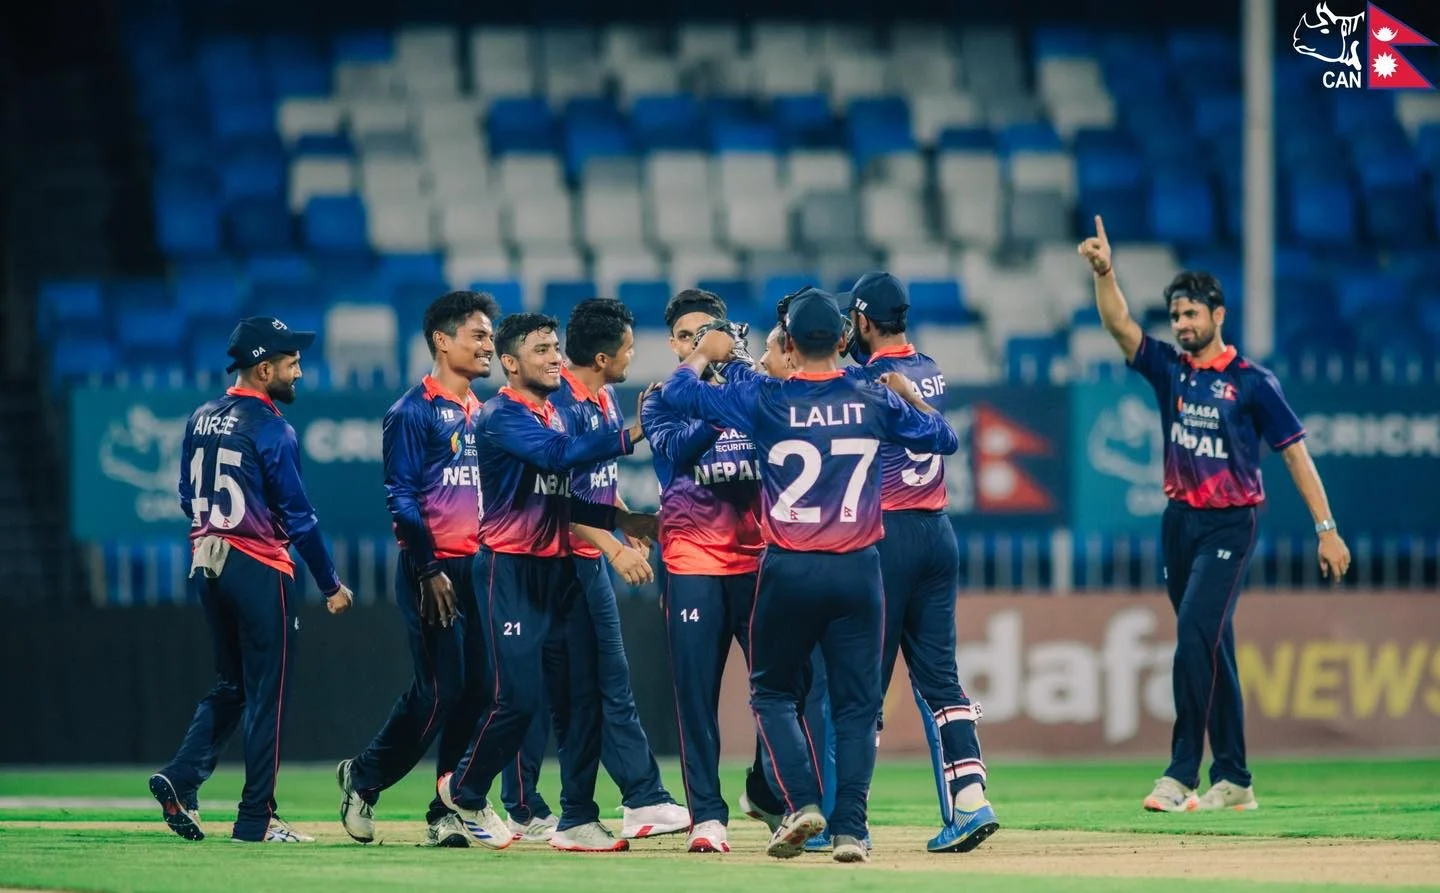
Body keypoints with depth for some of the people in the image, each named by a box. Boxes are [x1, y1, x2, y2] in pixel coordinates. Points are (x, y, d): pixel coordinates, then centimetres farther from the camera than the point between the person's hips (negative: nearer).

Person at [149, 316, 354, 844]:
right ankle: (256, 818, 1)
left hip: (206, 564, 7)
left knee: (230, 685, 18)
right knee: (267, 693, 1)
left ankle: (182, 779, 0)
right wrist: (331, 585, -6)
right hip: (259, 571, -7)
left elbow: (188, 498, 15)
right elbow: (298, 516, -12)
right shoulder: (270, 430, -13)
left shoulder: (201, 420, 8)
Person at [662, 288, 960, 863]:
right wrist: (909, 394, 28)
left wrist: (705, 354, 22)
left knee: (774, 692, 14)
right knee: (856, 703, 7)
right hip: (857, 571, 1)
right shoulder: (875, 401, 0)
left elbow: (678, 392, 3)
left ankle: (801, 802, -4)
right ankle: (850, 829, -1)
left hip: (789, 571, -1)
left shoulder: (762, 400, -6)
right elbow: (944, 439, 13)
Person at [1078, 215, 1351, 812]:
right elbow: (1119, 325, -5)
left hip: (1230, 523, -5)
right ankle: (1232, 780, 12)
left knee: (1196, 634, -18)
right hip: (1179, 519, 5)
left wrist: (1325, 528, -6)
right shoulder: (1169, 369, 9)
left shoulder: (1252, 382, -3)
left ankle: (1184, 773, -18)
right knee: (1210, 648, 7)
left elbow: (1295, 451, -2)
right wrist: (1104, 273, -23)